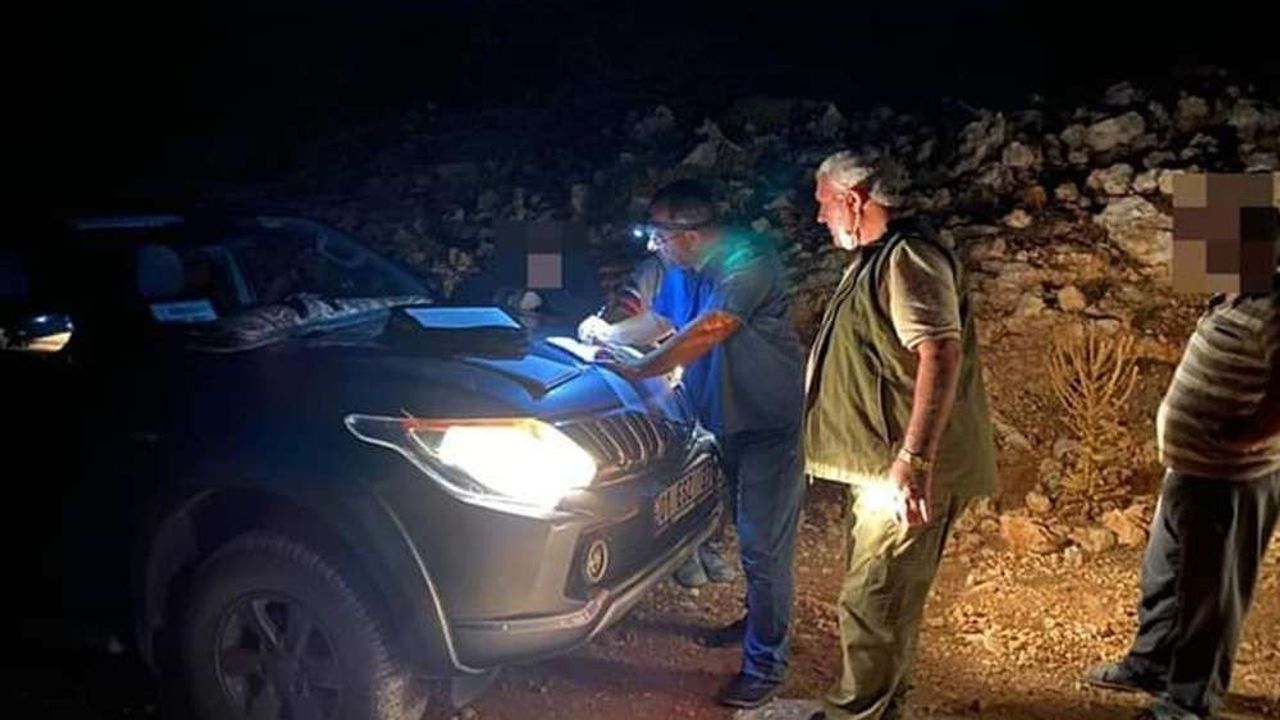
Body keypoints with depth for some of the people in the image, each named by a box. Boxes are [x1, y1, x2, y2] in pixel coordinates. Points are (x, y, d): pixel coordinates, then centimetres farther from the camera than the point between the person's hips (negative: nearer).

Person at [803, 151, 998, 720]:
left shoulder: (907, 256, -16)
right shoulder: (873, 259, 17)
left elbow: (942, 353, -27)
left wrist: (914, 459, -32)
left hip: (907, 472, -11)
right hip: (878, 466, 11)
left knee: (872, 602, -5)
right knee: (885, 598, 19)